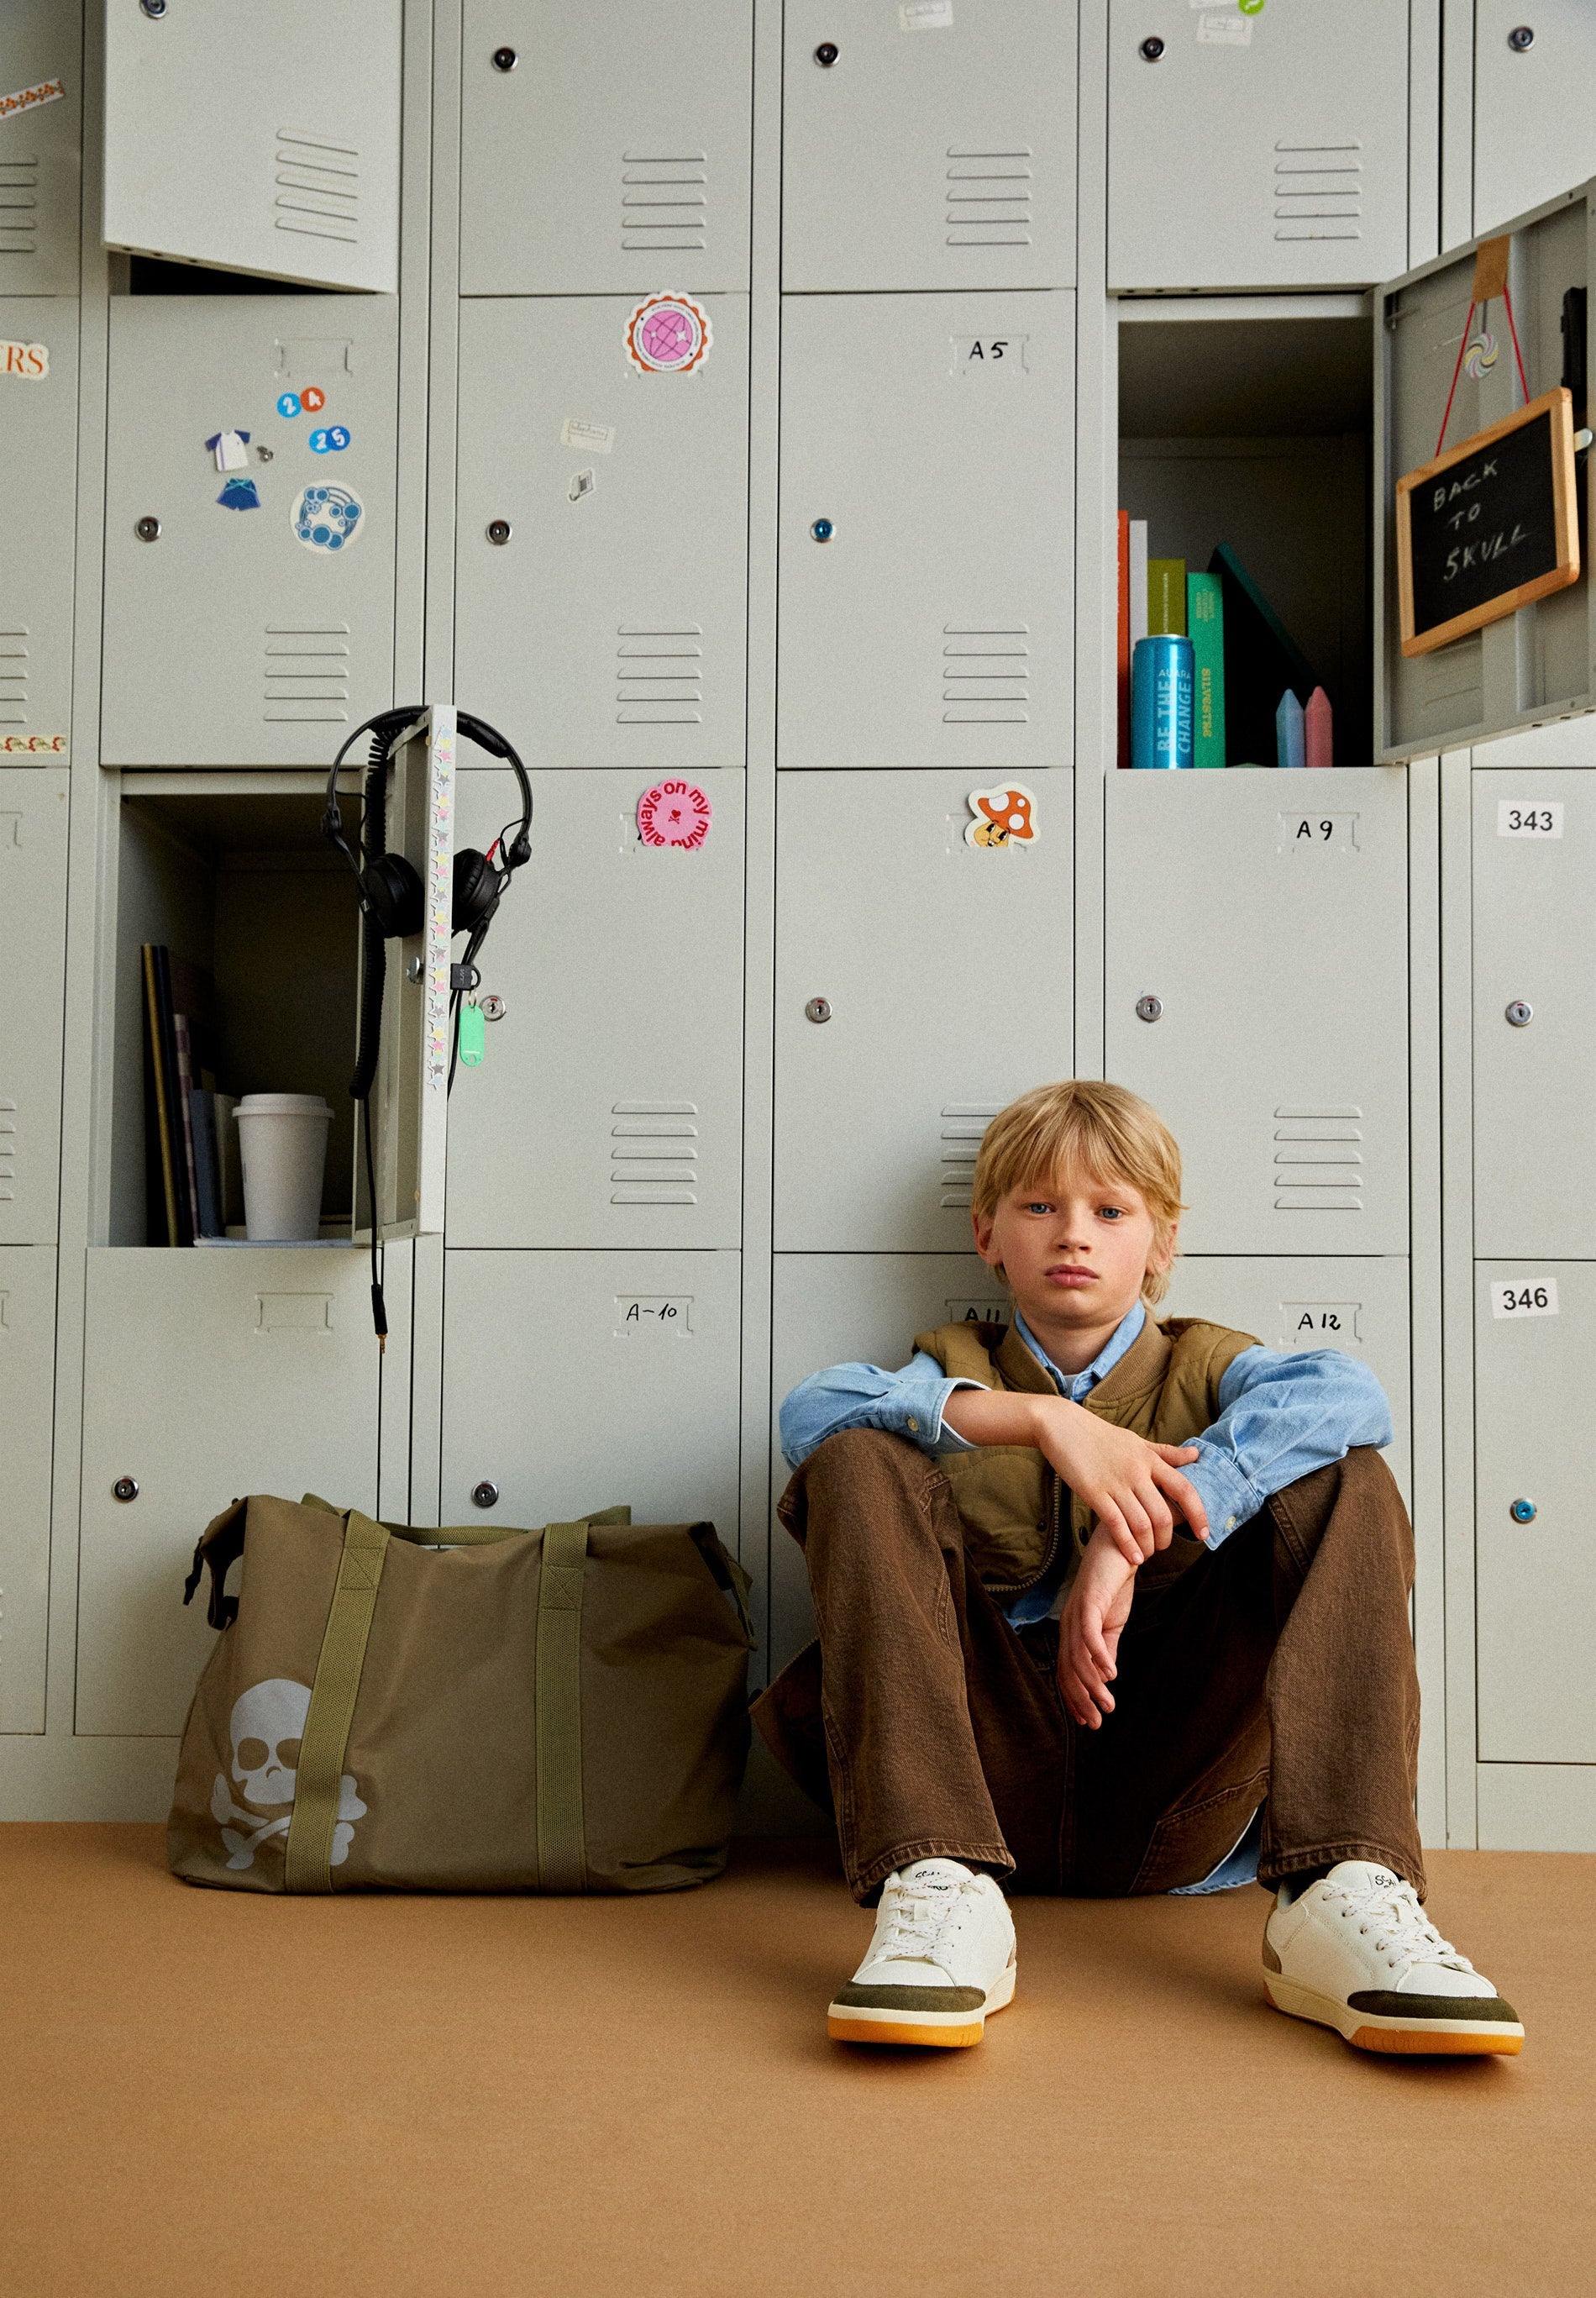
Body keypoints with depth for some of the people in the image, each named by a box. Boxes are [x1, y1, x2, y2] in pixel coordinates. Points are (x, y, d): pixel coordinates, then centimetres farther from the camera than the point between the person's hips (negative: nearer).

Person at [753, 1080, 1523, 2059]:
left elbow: (1348, 1393, -12)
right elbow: (812, 1409, -9)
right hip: (990, 1769, 1)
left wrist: (1131, 1539, -24)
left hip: (1168, 1795, 0)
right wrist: (1041, 1418, -22)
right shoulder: (956, 1371, 17)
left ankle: (1347, 1899, -28)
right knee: (858, 1466, -15)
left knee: (1344, 1482, -11)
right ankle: (940, 1897, -31)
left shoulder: (1202, 1368, 16)